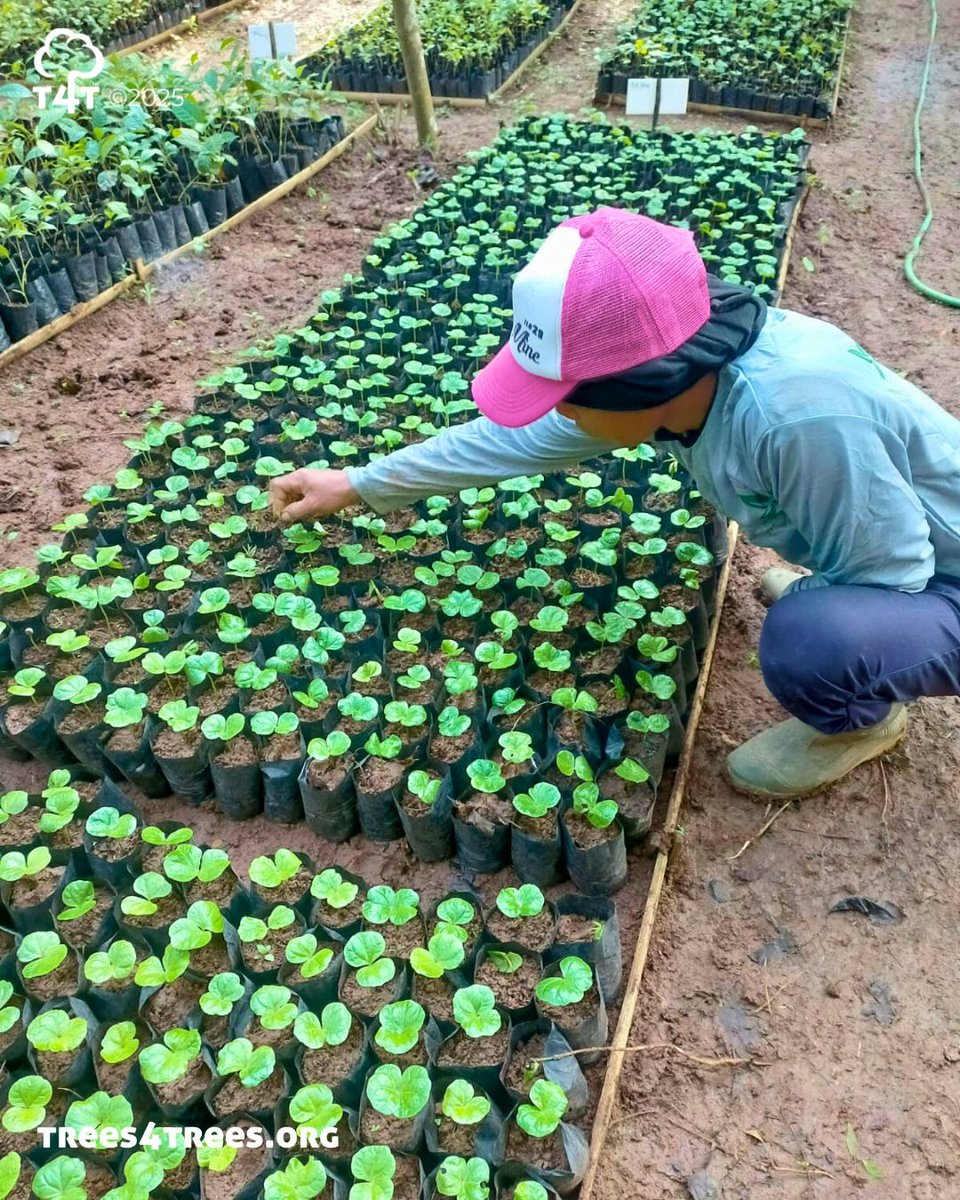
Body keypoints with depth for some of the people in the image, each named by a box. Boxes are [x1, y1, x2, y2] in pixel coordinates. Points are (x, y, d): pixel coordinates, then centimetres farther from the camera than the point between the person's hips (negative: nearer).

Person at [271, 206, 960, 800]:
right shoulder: (682, 365, -13)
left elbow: (894, 571, -27)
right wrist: (358, 485, 4)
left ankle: (865, 719, 2)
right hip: (879, 553, 7)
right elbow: (519, 436, -2)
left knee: (807, 637, -32)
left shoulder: (798, 414, -39)